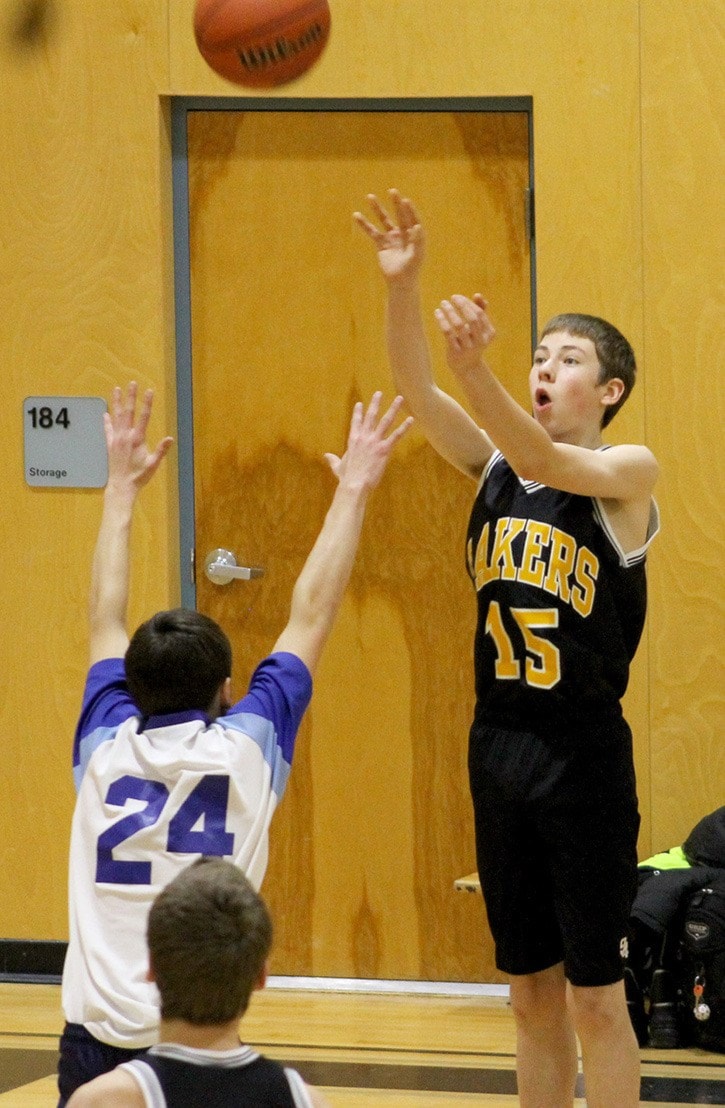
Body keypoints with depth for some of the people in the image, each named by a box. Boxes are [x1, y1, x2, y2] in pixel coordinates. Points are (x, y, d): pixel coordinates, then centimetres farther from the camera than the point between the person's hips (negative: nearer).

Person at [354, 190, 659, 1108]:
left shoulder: (628, 474, -7)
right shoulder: (493, 463, 8)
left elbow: (543, 462, -26)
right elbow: (416, 391, -5)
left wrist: (474, 369, -42)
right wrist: (401, 286, -22)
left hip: (583, 750, -5)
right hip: (500, 743, 5)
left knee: (595, 991, -2)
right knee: (531, 987, 11)